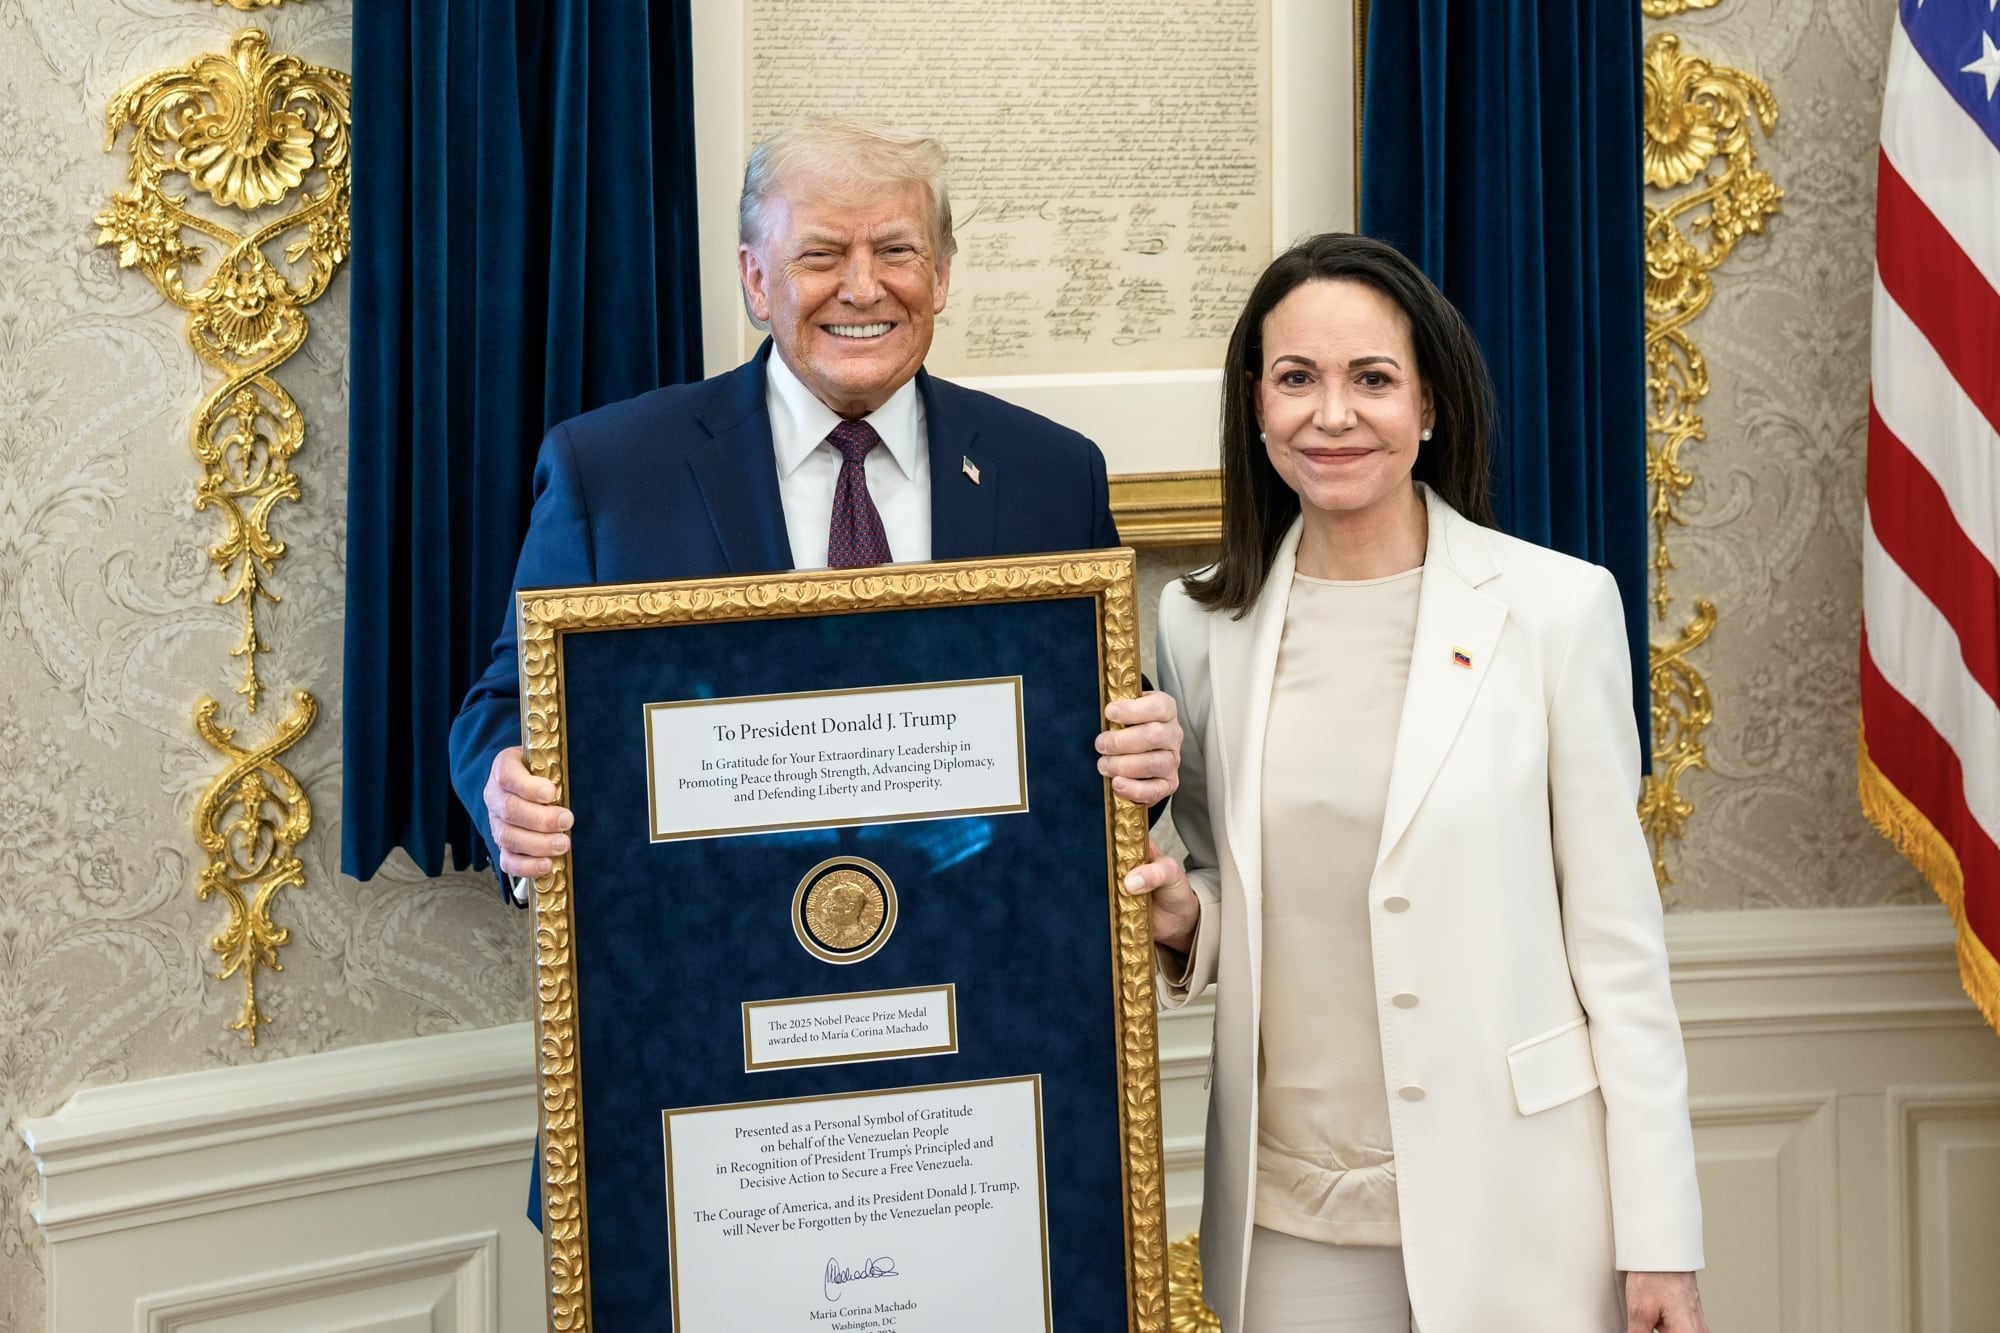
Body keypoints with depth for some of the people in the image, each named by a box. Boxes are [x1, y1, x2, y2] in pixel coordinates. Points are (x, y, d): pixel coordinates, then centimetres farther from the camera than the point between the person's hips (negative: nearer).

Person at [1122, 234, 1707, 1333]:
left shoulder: (1556, 606, -7)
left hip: (1512, 1205, -3)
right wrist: (1182, 921, -9)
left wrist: (1659, 1239, -6)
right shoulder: (1200, 622, 3)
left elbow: (1615, 931, -5)